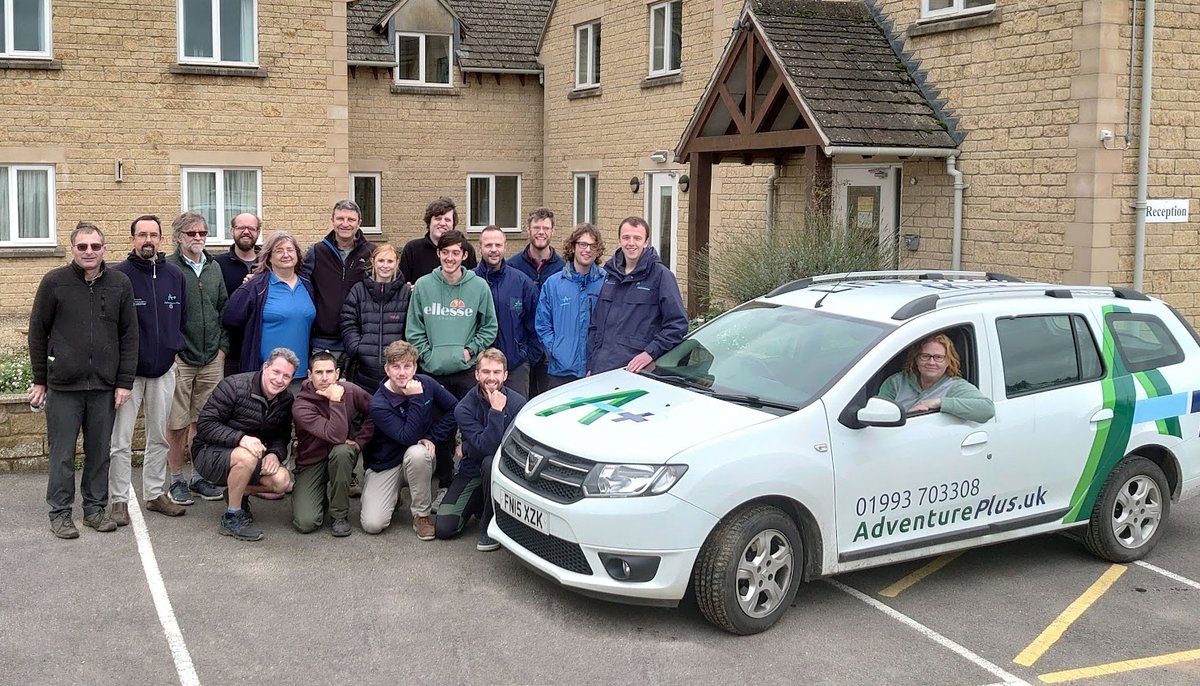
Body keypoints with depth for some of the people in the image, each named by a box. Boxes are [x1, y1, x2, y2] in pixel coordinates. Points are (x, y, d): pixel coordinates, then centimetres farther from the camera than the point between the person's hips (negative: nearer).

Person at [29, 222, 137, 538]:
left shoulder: (120, 284, 3)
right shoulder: (54, 282, -2)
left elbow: (129, 335, 5)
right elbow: (38, 332, 4)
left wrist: (125, 381, 1)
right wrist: (39, 380, 4)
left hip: (105, 386, 2)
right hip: (63, 385, -2)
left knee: (100, 451, 9)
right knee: (62, 453, 4)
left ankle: (95, 508, 21)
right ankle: (60, 512, 15)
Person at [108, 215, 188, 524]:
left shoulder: (175, 276, 5)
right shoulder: (118, 275, -9)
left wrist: (173, 348, 7)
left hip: (164, 370, 4)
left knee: (160, 437, 13)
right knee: (120, 441, -1)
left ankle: (155, 493, 24)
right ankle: (118, 500, 9)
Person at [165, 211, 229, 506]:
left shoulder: (214, 268, 13)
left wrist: (223, 346, 8)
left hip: (212, 359, 5)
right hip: (179, 358, -5)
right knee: (177, 423, 1)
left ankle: (199, 476, 21)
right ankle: (177, 480, 13)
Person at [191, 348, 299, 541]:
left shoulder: (286, 401, 0)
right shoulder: (234, 386, -20)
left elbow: (282, 437, 7)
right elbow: (205, 425, -22)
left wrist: (275, 453, -18)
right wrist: (240, 438, -37)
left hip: (251, 453, 6)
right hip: (209, 452, -6)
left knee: (283, 481, -19)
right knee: (246, 457, -39)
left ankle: (239, 494, 12)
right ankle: (231, 518, -18)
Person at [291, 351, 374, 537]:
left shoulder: (349, 390, -9)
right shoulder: (301, 406, -20)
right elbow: (336, 436, -31)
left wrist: (359, 441, -8)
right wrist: (336, 401, -33)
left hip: (342, 455, 2)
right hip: (312, 462, -2)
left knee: (342, 451, -37)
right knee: (305, 523, -21)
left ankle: (340, 515, -16)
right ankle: (323, 497, 17)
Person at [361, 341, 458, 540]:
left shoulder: (426, 384, -8)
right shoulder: (379, 404, -21)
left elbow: (454, 409, 1)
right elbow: (408, 437, -28)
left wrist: (432, 438, -10)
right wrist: (417, 399, -31)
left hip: (418, 458, 2)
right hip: (385, 465, -2)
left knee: (417, 453, -37)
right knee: (372, 525, -19)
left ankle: (422, 515, -16)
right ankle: (393, 497, 17)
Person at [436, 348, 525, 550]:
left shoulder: (517, 402, -11)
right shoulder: (465, 408, -13)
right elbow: (485, 447, -24)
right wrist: (496, 412, -28)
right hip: (472, 471, 1)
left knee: (490, 463, -38)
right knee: (443, 528, -11)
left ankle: (489, 527, -15)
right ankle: (478, 505, 20)